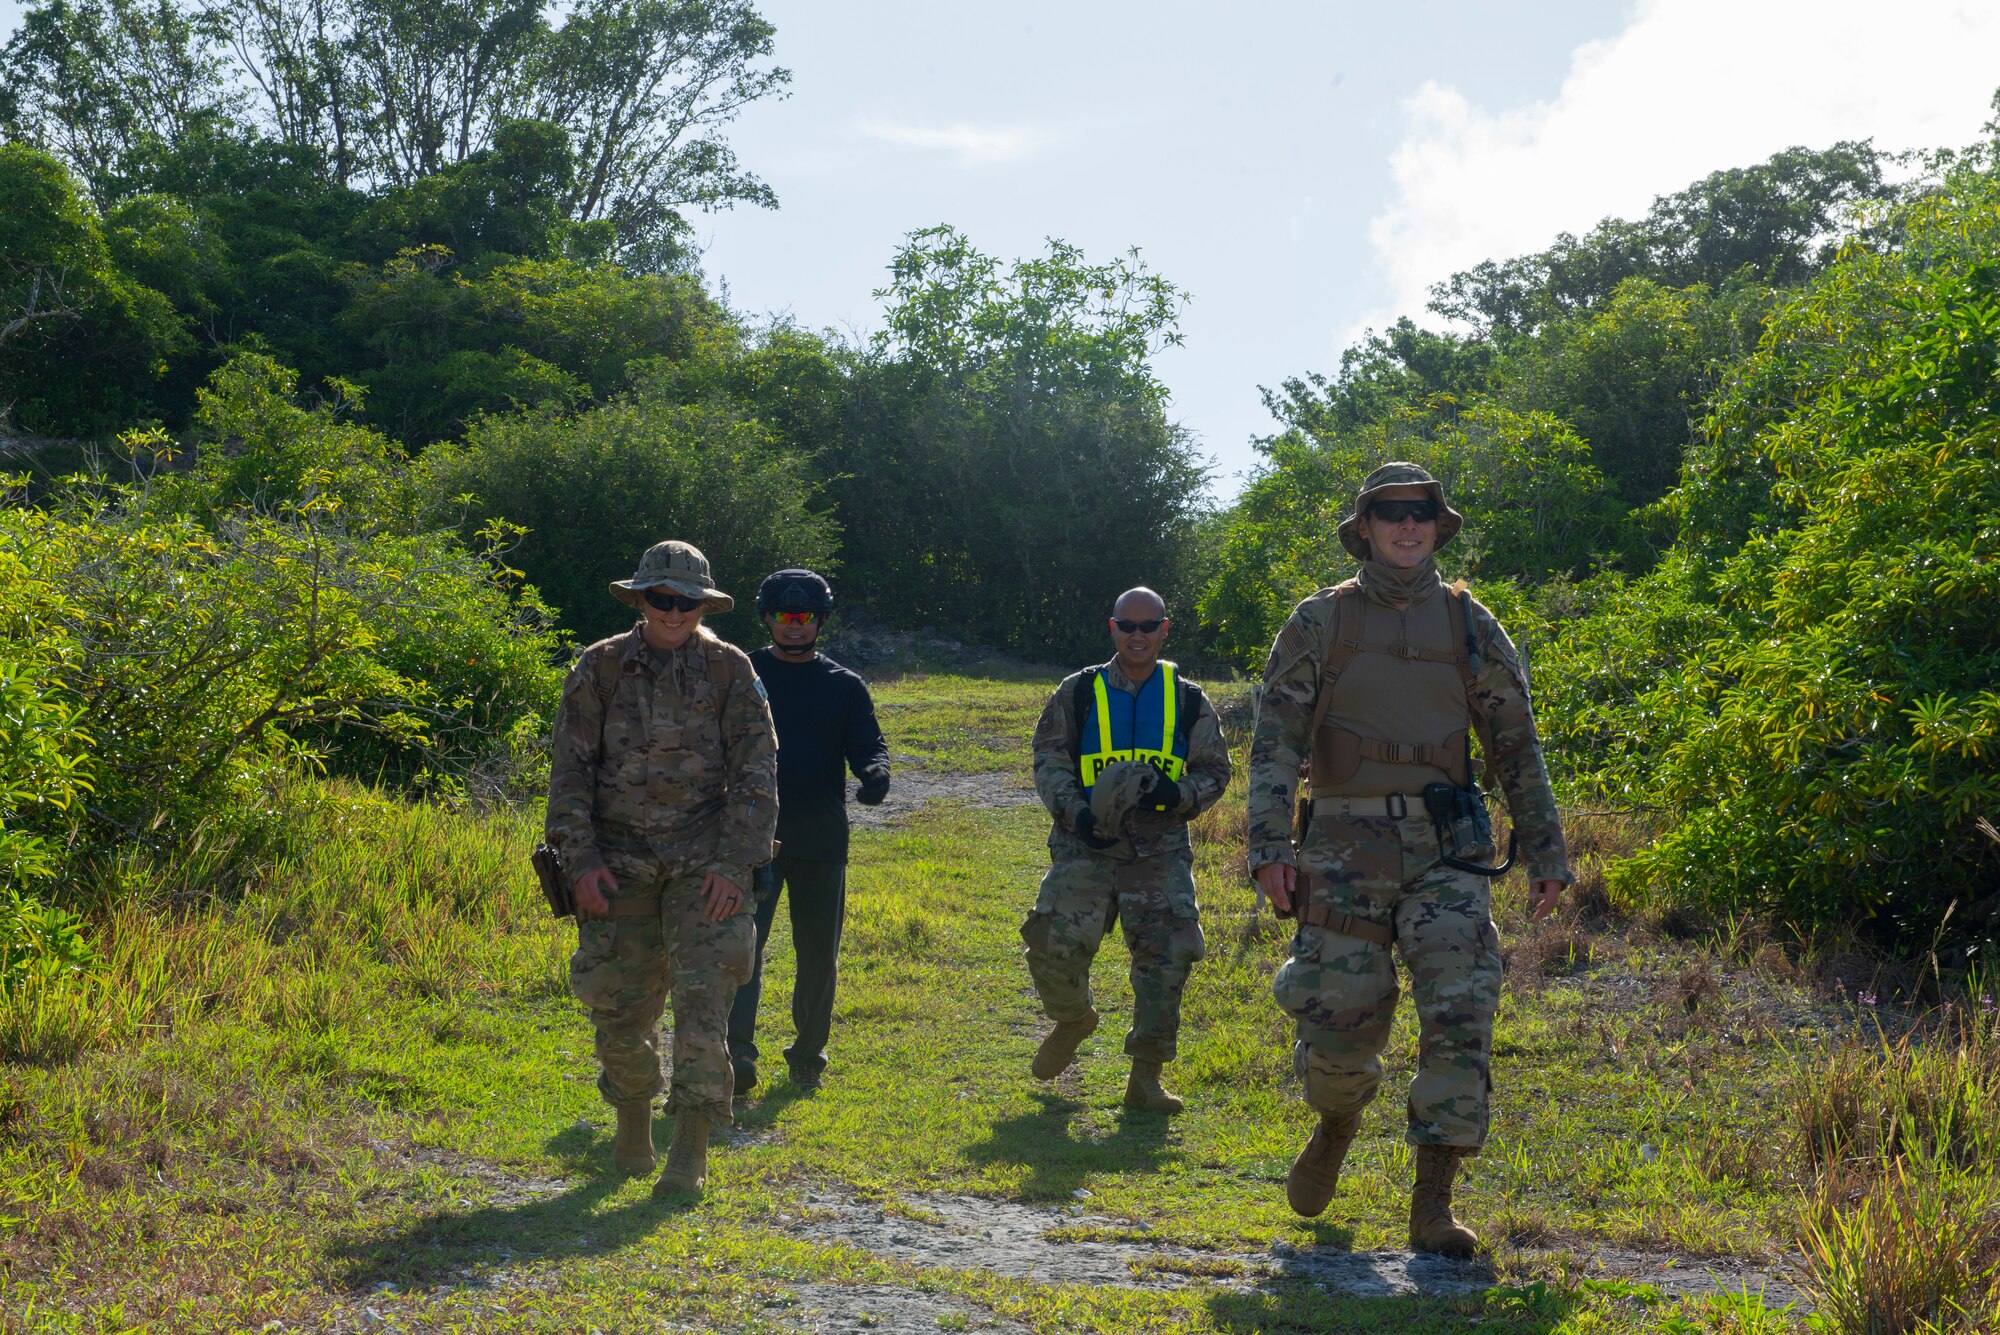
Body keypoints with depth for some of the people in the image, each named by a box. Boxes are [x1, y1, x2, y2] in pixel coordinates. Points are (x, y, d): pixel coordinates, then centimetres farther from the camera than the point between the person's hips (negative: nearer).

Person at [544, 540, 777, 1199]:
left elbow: (756, 773, -1)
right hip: (620, 860, 1)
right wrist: (581, 857, -5)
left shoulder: (730, 670, 1)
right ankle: (632, 1118, 29)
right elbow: (571, 769, 4)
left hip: (703, 859, -1)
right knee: (619, 1005, 4)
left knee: (701, 996, -11)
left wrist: (733, 862, -9)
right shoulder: (600, 668, 3)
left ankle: (691, 1150, -6)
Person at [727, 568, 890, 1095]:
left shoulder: (845, 686, 10)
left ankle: (808, 1053, 24)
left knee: (819, 952, 9)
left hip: (822, 839, 2)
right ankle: (737, 1052, -19)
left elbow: (866, 744, 5)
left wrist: (875, 771, -19)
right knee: (744, 939, -14)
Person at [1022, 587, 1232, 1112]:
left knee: (1166, 956, -9)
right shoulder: (1078, 693, 9)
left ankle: (1145, 1078, 5)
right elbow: (1049, 759, 7)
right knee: (1056, 945, -15)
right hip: (1086, 845, -1)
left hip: (1160, 851, 1)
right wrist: (1076, 812, -11)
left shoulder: (1188, 702, 12)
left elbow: (1214, 771, 13)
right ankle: (1074, 1019, 20)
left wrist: (1177, 795, -9)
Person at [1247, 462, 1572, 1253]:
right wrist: (1269, 846, -12)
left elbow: (1517, 746, 14)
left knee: (1460, 1010, -13)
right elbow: (1275, 739, 0)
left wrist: (1545, 853, 9)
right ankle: (1338, 1118, 35)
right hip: (1346, 845, -1)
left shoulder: (1470, 626, 11)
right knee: (1340, 1022, -1)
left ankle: (1433, 1204, -7)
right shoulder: (1320, 622, 6)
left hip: (1445, 847, 1)